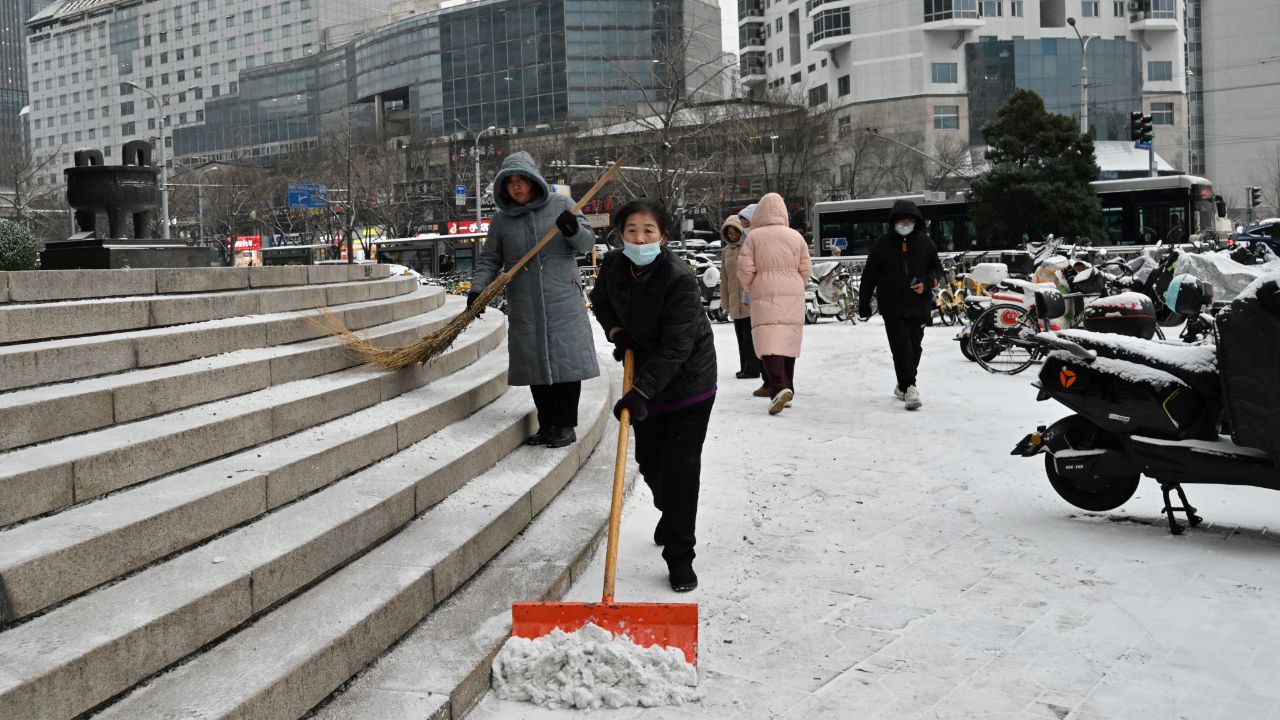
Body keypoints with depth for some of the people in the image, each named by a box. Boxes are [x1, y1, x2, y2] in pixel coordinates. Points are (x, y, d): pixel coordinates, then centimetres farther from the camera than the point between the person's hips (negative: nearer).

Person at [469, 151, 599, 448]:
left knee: (566, 359, -2)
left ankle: (566, 425, 8)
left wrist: (574, 230, -20)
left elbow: (587, 242, 2)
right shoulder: (501, 220, 9)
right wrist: (477, 289, -3)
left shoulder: (561, 205, 3)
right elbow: (489, 260, 12)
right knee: (535, 365, 4)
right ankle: (547, 424, 16)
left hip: (563, 301, -2)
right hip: (524, 307, 2)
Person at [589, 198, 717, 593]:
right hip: (646, 373, 6)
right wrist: (617, 332, -4)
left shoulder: (680, 279, -28)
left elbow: (676, 347, -31)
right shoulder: (613, 264, -8)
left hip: (688, 378, -6)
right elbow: (601, 302, 15)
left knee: (681, 465, -8)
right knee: (649, 459, 16)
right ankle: (671, 515, 46)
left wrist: (640, 391, -37)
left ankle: (680, 557, 0)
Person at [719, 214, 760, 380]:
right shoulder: (726, 251, 13)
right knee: (740, 335, 11)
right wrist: (725, 301, 13)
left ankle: (752, 368, -2)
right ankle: (744, 368, 19)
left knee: (749, 335, -6)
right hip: (735, 301, 6)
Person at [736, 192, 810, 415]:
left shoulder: (754, 236, -3)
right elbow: (805, 271, 7)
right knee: (789, 341, 13)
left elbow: (745, 271, -4)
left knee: (769, 341, -9)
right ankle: (787, 389, 21)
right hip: (793, 297, 4)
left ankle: (778, 387, -28)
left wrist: (752, 289, 14)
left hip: (765, 296, -3)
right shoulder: (796, 236, 6)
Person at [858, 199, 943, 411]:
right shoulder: (882, 244, 2)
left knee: (914, 348, 8)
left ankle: (903, 385, 25)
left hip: (919, 305, 2)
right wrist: (864, 304, 6)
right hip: (892, 306, -2)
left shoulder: (925, 242, 7)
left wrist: (927, 283, -6)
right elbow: (869, 275, 7)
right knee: (901, 347, -12)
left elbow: (937, 268, 15)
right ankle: (910, 388, -17)